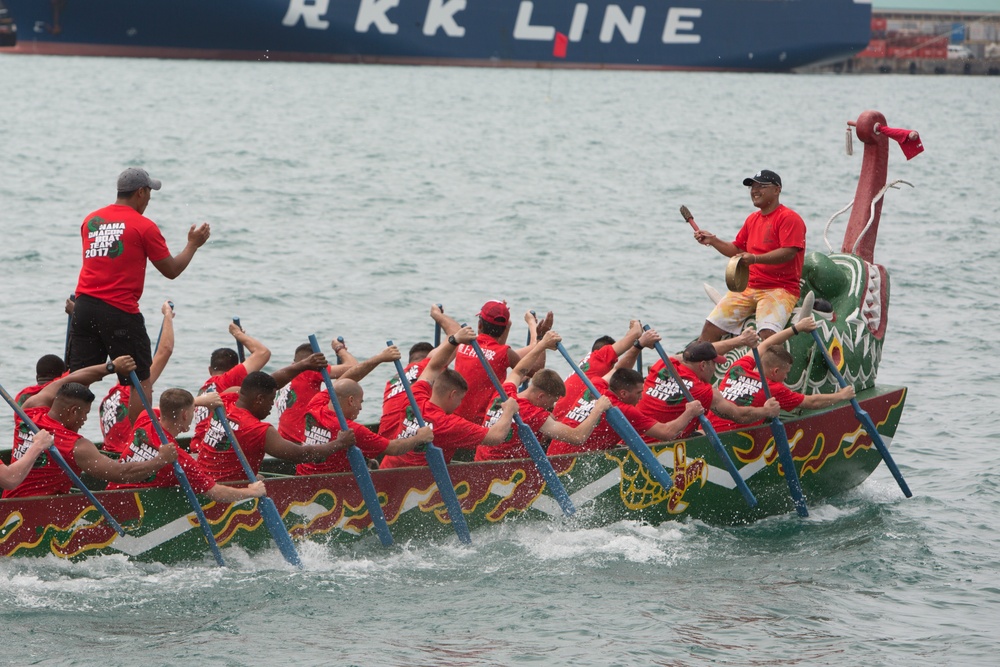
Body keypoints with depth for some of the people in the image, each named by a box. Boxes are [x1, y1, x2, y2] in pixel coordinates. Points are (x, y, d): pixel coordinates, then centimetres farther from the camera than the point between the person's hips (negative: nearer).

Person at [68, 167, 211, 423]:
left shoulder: (91, 220, 11)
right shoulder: (144, 226, -5)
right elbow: (172, 270, 1)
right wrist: (193, 244, 16)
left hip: (84, 306, 5)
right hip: (120, 311, -5)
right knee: (141, 383, 4)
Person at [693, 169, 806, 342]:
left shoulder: (789, 218, -9)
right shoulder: (752, 219, 18)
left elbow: (789, 252, -21)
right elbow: (738, 250, 26)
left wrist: (755, 259, -33)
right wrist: (713, 241, 10)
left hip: (780, 288, -8)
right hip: (748, 287, 8)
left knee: (767, 334, -31)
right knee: (711, 326, -2)